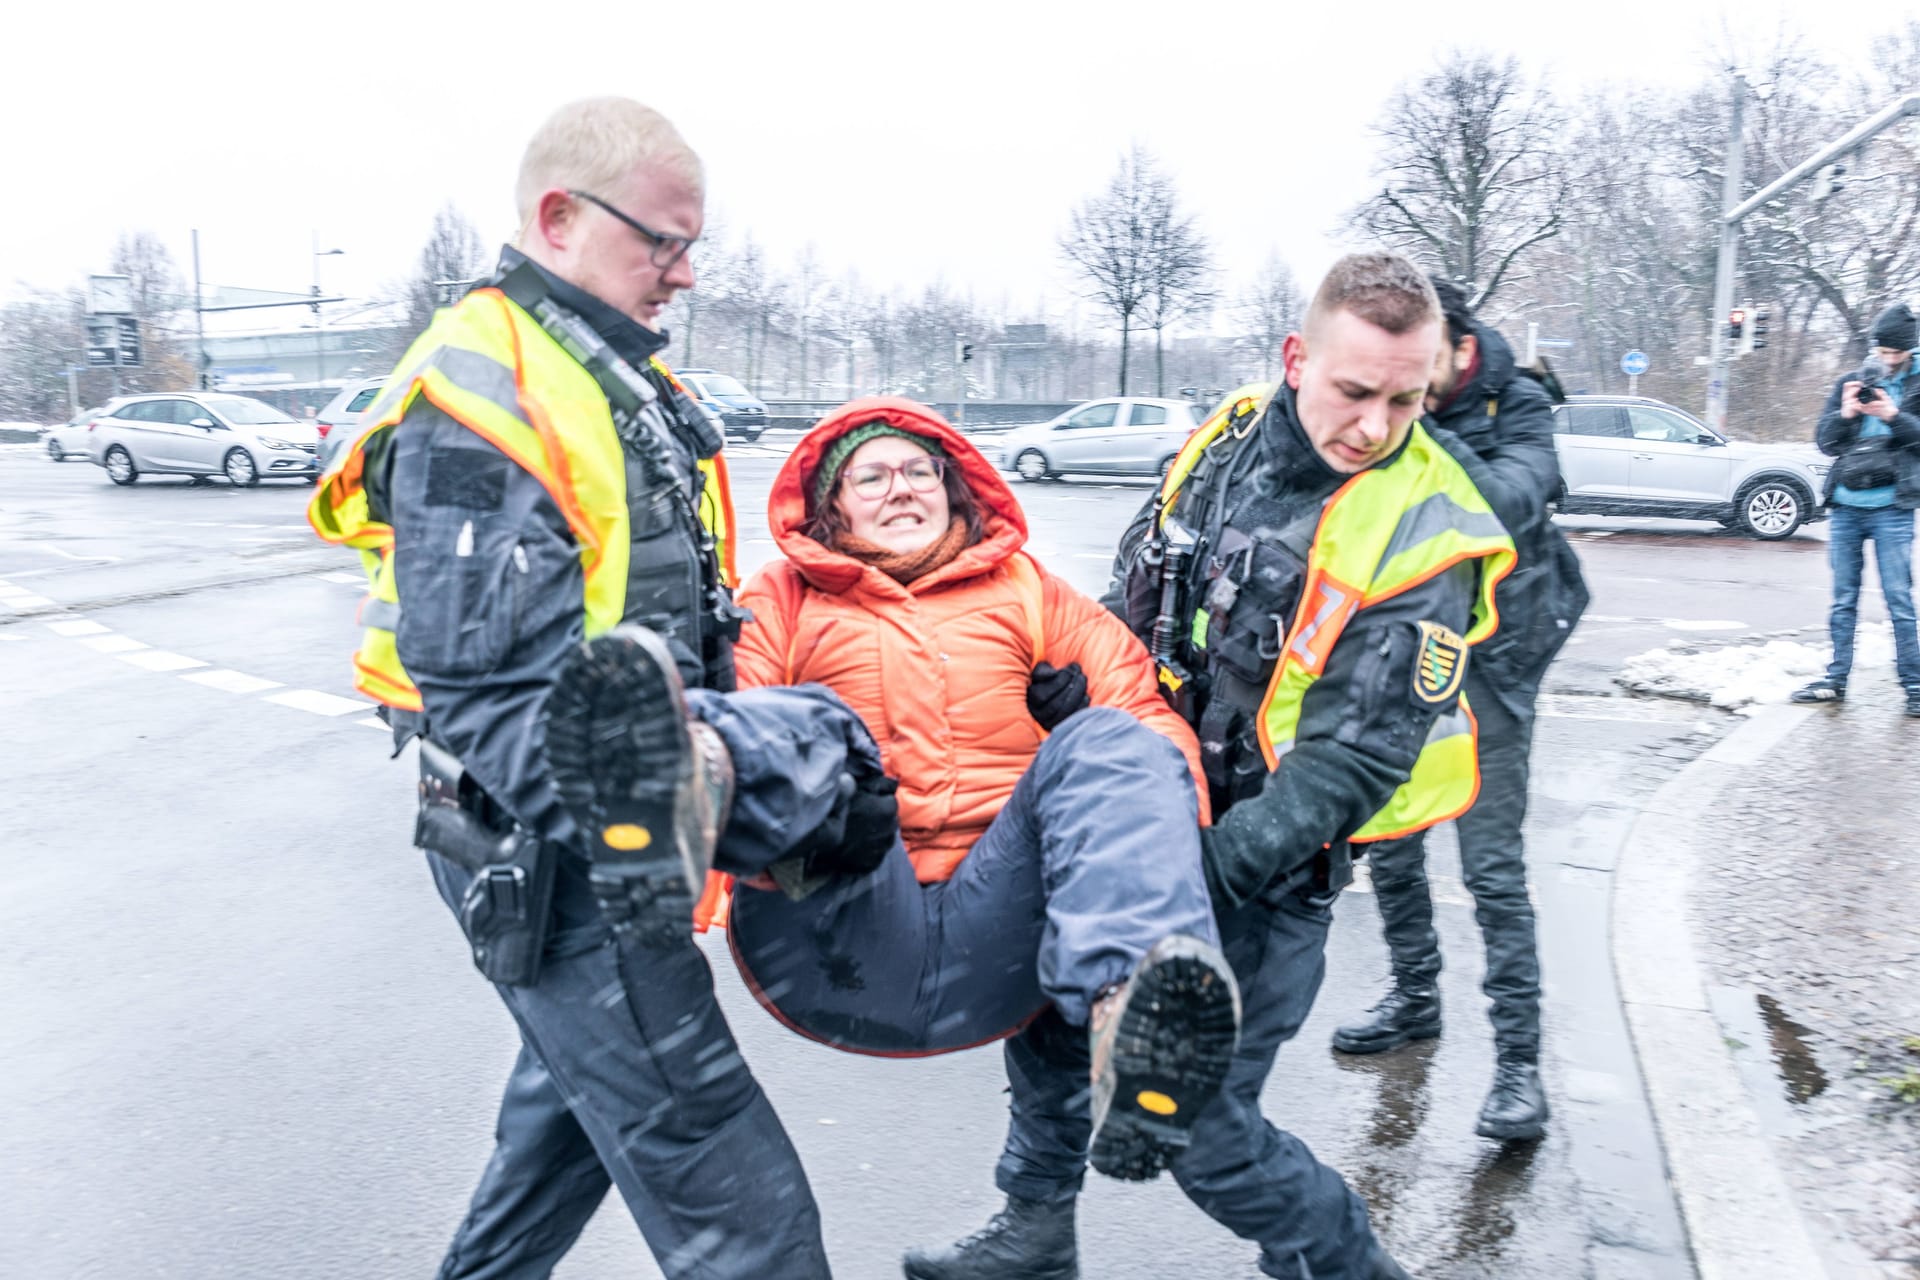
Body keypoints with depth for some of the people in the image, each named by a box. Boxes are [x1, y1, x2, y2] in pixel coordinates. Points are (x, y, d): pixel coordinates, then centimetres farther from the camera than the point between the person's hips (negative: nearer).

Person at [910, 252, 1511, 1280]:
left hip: (1266, 867, -6)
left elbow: (1351, 761, -22)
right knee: (1044, 1000, 18)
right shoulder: (1228, 437, -3)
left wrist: (1214, 869, -29)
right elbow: (1128, 606, 11)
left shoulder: (1423, 540, -20)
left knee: (1196, 1128, -3)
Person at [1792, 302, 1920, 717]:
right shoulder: (1850, 384, 11)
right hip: (1846, 507, 3)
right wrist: (1845, 414, -11)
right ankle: (1836, 679, 14)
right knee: (1843, 601, 8)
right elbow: (1825, 442, 7)